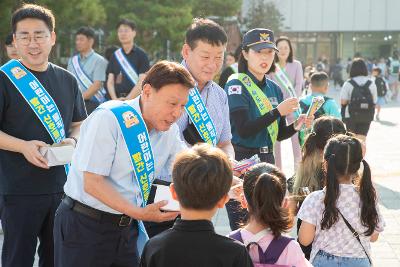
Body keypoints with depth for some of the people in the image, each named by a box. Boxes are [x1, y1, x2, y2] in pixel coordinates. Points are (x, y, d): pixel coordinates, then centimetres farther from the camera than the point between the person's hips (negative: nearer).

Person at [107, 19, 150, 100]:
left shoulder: (141, 55, 0)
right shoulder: (115, 55, 13)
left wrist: (128, 99, -16)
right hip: (117, 102, 4)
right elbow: (110, 81, 10)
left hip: (135, 99, -4)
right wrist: (115, 99, -7)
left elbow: (142, 82, -8)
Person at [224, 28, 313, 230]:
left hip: (266, 160, 7)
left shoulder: (274, 89, 13)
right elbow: (243, 130, -19)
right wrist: (278, 111, -19)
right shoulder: (236, 85, -8)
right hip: (240, 161, -7)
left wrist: (296, 126, -2)